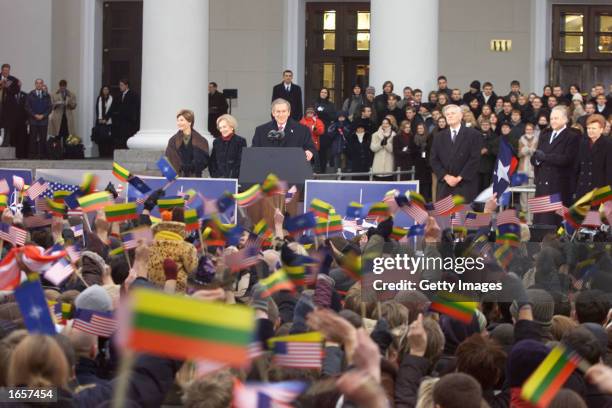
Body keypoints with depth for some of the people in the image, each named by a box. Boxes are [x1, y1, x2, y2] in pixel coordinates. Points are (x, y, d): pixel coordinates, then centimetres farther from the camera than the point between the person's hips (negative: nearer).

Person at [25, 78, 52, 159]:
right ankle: (33, 154, -4)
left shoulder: (46, 95, 10)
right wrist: (35, 115, -9)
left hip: (43, 120, 1)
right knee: (33, 138, -4)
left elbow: (49, 108, 7)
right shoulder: (31, 95, 7)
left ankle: (42, 155, -2)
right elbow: (27, 107, 2)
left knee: (43, 138, -2)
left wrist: (43, 115, -7)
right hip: (33, 120, -1)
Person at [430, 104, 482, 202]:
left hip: (466, 184, -4)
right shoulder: (439, 137, 15)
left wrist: (459, 178, -11)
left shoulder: (473, 135, 2)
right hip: (444, 185, 4)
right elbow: (434, 160, 9)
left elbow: (475, 159, -6)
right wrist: (446, 176, -6)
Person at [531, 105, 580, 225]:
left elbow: (566, 159, -15)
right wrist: (536, 158, -7)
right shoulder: (544, 135, 20)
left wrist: (545, 157, -15)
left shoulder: (572, 137, -3)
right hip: (542, 183, 6)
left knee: (554, 221, -8)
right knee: (540, 220, 2)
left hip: (559, 187, -6)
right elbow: (535, 158, 17)